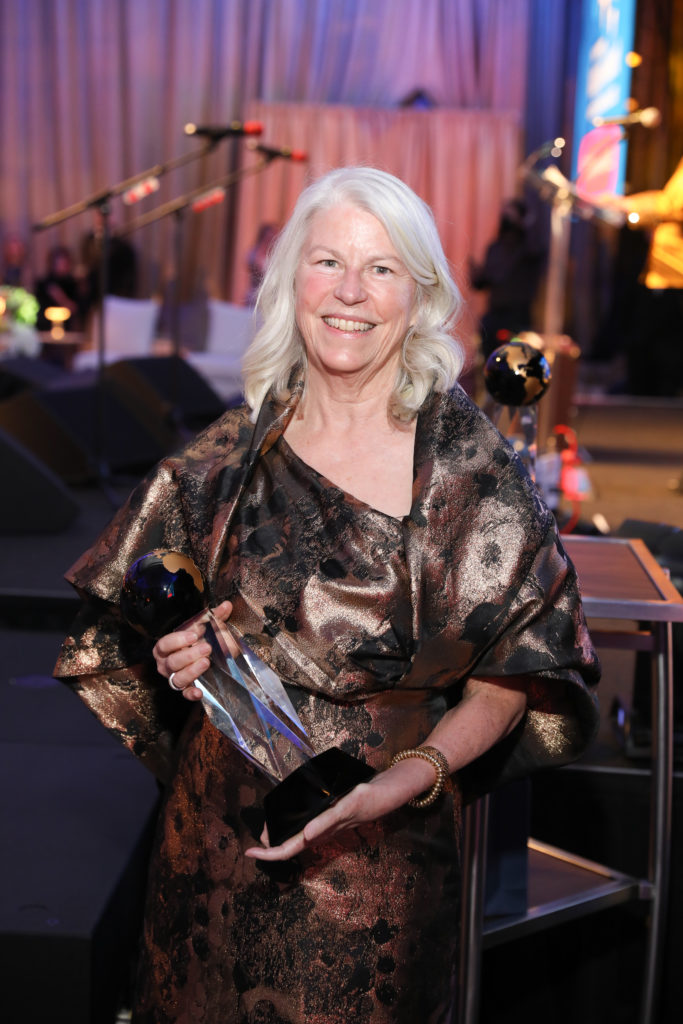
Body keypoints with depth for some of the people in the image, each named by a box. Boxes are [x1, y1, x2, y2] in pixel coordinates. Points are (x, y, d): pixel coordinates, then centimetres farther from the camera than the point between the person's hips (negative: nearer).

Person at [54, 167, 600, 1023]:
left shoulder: (469, 464, -10)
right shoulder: (228, 455, -2)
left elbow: (509, 679, -7)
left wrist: (408, 778, -20)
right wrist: (177, 657, -12)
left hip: (387, 850, -2)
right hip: (219, 833, 3)